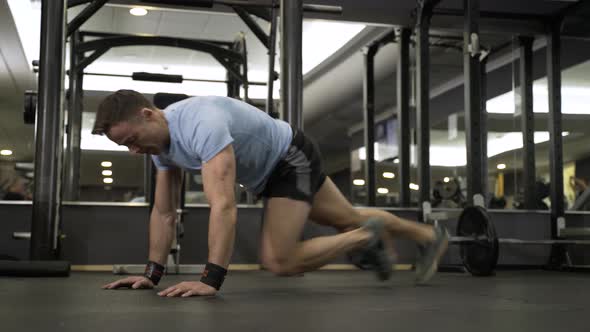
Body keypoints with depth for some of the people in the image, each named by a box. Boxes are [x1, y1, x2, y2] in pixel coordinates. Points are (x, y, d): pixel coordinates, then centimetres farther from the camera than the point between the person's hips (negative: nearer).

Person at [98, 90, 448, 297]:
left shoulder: (202, 125, -38)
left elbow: (225, 206, -46)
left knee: (278, 260, -17)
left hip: (293, 158, -9)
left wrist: (211, 280, -47)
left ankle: (367, 238, 2)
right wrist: (152, 273, -5)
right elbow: (164, 213, -1)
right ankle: (430, 236, 42)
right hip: (267, 173, 9)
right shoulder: (161, 142, -8)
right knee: (351, 218, 21)